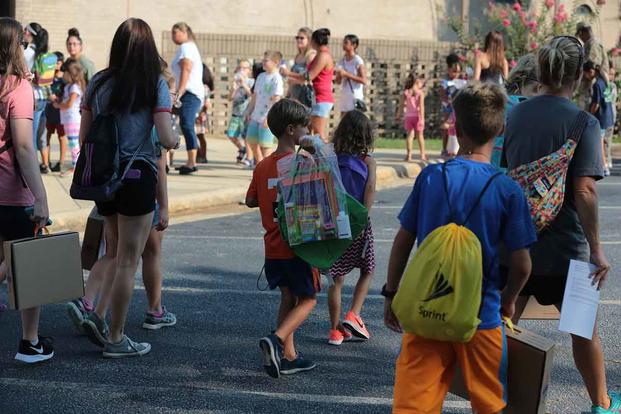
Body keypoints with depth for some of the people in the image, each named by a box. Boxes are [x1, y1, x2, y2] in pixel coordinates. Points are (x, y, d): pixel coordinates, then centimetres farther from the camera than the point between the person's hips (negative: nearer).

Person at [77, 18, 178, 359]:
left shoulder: (98, 83, 4)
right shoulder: (155, 84, -7)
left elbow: (83, 137, 4)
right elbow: (166, 139, -13)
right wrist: (176, 141, 9)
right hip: (137, 176, -4)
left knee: (115, 255, 21)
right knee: (127, 262, 4)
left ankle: (97, 314, 6)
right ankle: (116, 339, 10)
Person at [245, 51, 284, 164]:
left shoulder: (277, 78, -12)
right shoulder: (261, 76, 13)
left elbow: (276, 100, -18)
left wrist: (269, 117, -23)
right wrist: (249, 112, 17)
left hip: (267, 117, -9)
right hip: (256, 115, 9)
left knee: (264, 144, -7)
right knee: (251, 140, 15)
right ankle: (260, 163, 29)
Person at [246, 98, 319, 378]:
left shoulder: (262, 166, 6)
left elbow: (250, 200, 11)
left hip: (273, 247, 6)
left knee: (288, 297, 17)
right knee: (307, 299, 4)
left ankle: (288, 356, 17)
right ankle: (276, 340, -17)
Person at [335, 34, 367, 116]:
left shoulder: (358, 61, -8)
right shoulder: (342, 61, 10)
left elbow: (364, 80, -15)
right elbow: (338, 81, 14)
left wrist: (347, 74, -18)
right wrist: (338, 74, -9)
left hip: (355, 97, -6)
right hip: (344, 97, 6)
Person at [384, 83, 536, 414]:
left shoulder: (430, 177, -5)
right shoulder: (507, 190, -10)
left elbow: (403, 242, 0)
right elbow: (521, 265, -6)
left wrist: (391, 293, 13)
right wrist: (508, 300, 13)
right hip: (480, 316, -1)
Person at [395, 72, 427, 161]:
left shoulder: (405, 93, 3)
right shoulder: (420, 93, -6)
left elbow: (401, 105, 2)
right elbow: (421, 106, -13)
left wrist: (398, 116, 11)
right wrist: (422, 118, -15)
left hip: (408, 116, 2)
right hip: (417, 116, -2)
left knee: (410, 135, 5)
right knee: (419, 135, 8)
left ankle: (409, 155, -2)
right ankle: (422, 154, 13)